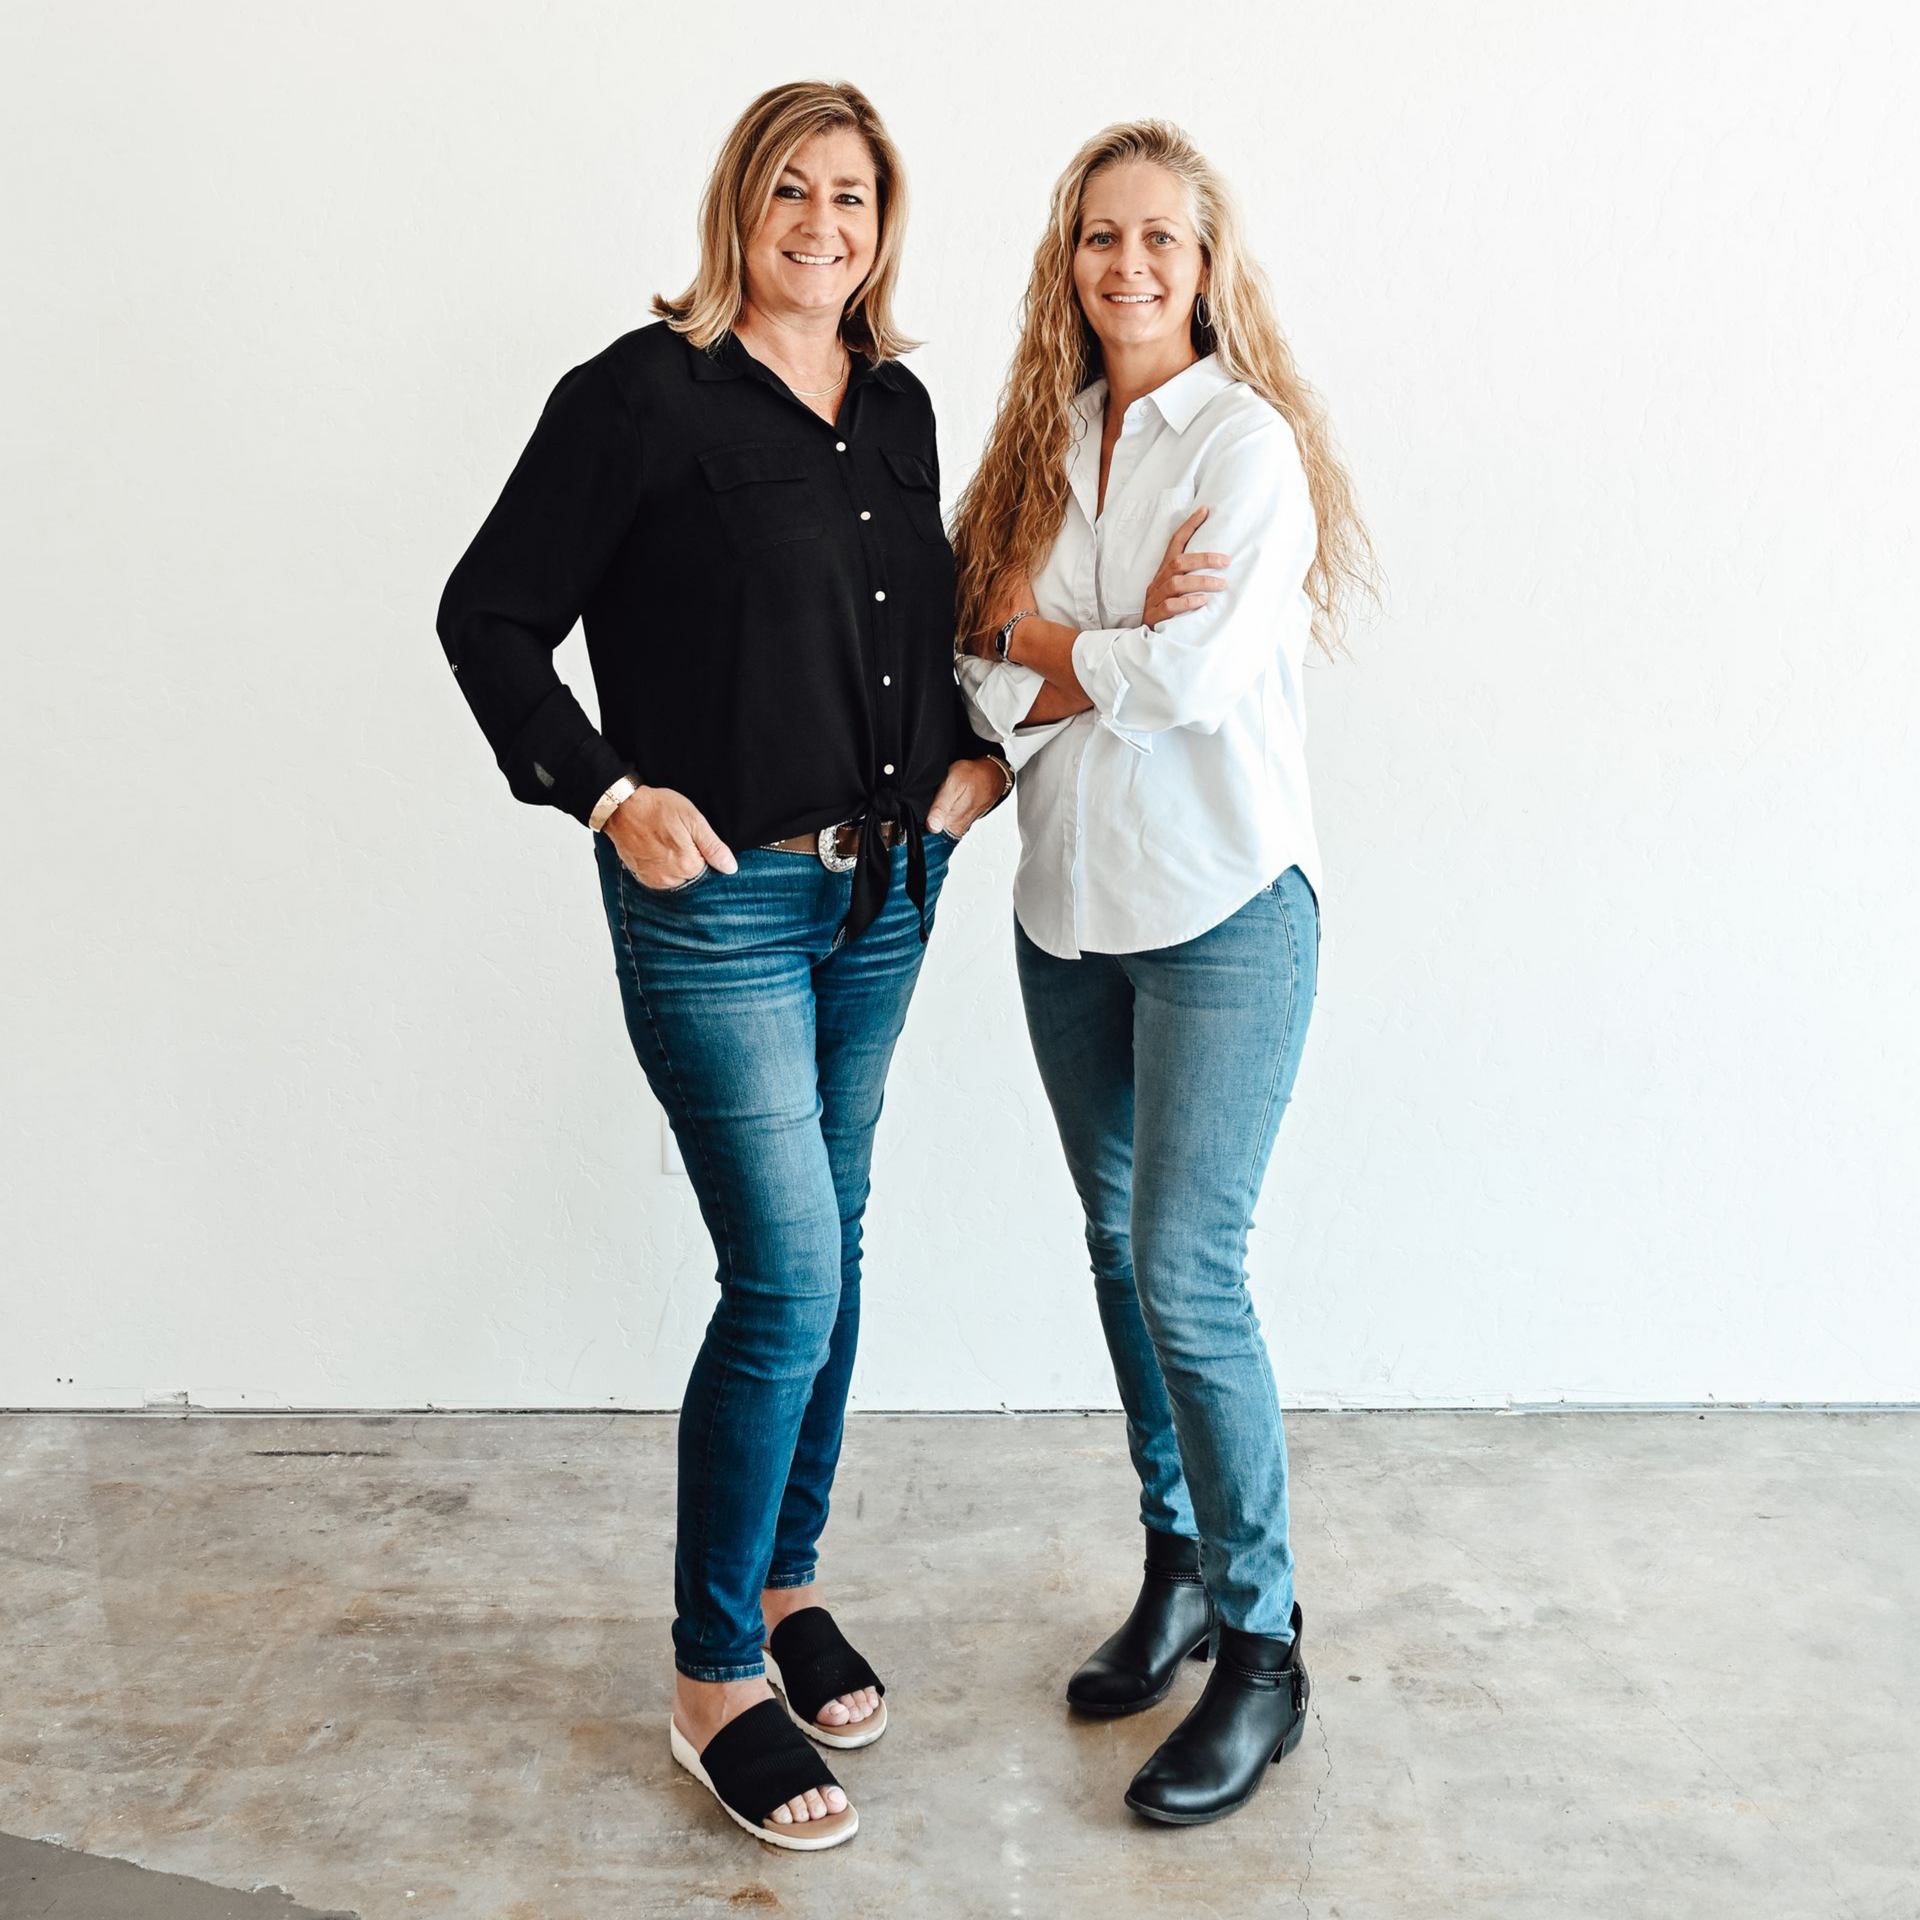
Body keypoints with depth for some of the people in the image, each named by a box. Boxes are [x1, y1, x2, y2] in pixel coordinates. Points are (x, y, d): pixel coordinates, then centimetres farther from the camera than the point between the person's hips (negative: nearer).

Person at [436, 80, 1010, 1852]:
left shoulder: (899, 406, 11)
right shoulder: (646, 394, -8)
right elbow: (490, 616, -7)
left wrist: (977, 751, 7)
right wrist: (610, 794, -14)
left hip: (884, 888, 7)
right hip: (719, 897, -6)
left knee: (831, 1244, 14)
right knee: (788, 1273, -8)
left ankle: (786, 1581, 32)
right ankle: (715, 1678, 10)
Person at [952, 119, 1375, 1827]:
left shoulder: (1249, 441, -7)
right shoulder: (1044, 447, 10)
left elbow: (1204, 676, -19)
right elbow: (985, 666, 2)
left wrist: (1051, 662, -5)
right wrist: (1113, 642, -14)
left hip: (1222, 911, -6)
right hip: (1070, 907, 7)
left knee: (1187, 1270, -8)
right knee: (1120, 1245, 14)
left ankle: (1262, 1652, 10)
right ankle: (1180, 1571, 32)